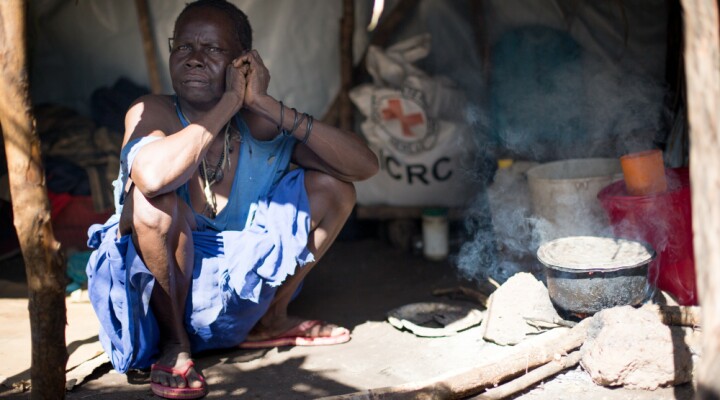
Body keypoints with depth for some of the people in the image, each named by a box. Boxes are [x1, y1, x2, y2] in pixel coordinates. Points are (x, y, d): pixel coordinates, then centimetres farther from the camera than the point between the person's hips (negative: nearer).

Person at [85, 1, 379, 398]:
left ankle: (272, 320, 12)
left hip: (239, 288, 4)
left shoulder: (261, 125, -9)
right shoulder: (151, 112, -17)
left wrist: (267, 105, -26)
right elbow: (152, 175, -42)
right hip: (158, 291, -4)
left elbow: (364, 165, -19)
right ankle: (174, 343, -10)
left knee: (332, 186, -4)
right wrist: (229, 103, -31)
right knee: (153, 199, -33)